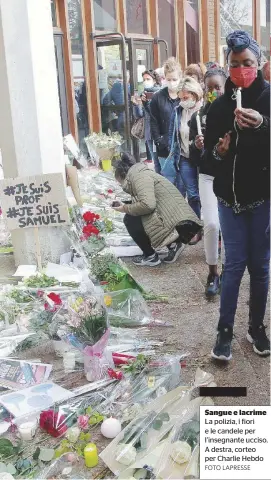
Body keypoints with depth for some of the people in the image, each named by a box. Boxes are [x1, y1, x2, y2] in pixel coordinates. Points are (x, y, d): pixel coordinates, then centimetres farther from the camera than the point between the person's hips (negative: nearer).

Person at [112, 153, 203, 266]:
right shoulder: (142, 173, 21)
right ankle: (173, 244, 16)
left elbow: (147, 204, -22)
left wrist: (126, 208, -8)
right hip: (180, 220, 10)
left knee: (130, 219, -4)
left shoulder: (139, 176, -8)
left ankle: (150, 256, 8)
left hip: (175, 224, -10)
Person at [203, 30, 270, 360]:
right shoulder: (219, 106, 5)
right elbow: (209, 154, 8)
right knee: (234, 263, 3)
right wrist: (217, 152, -15)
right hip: (230, 197, 1)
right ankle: (225, 330, 14)